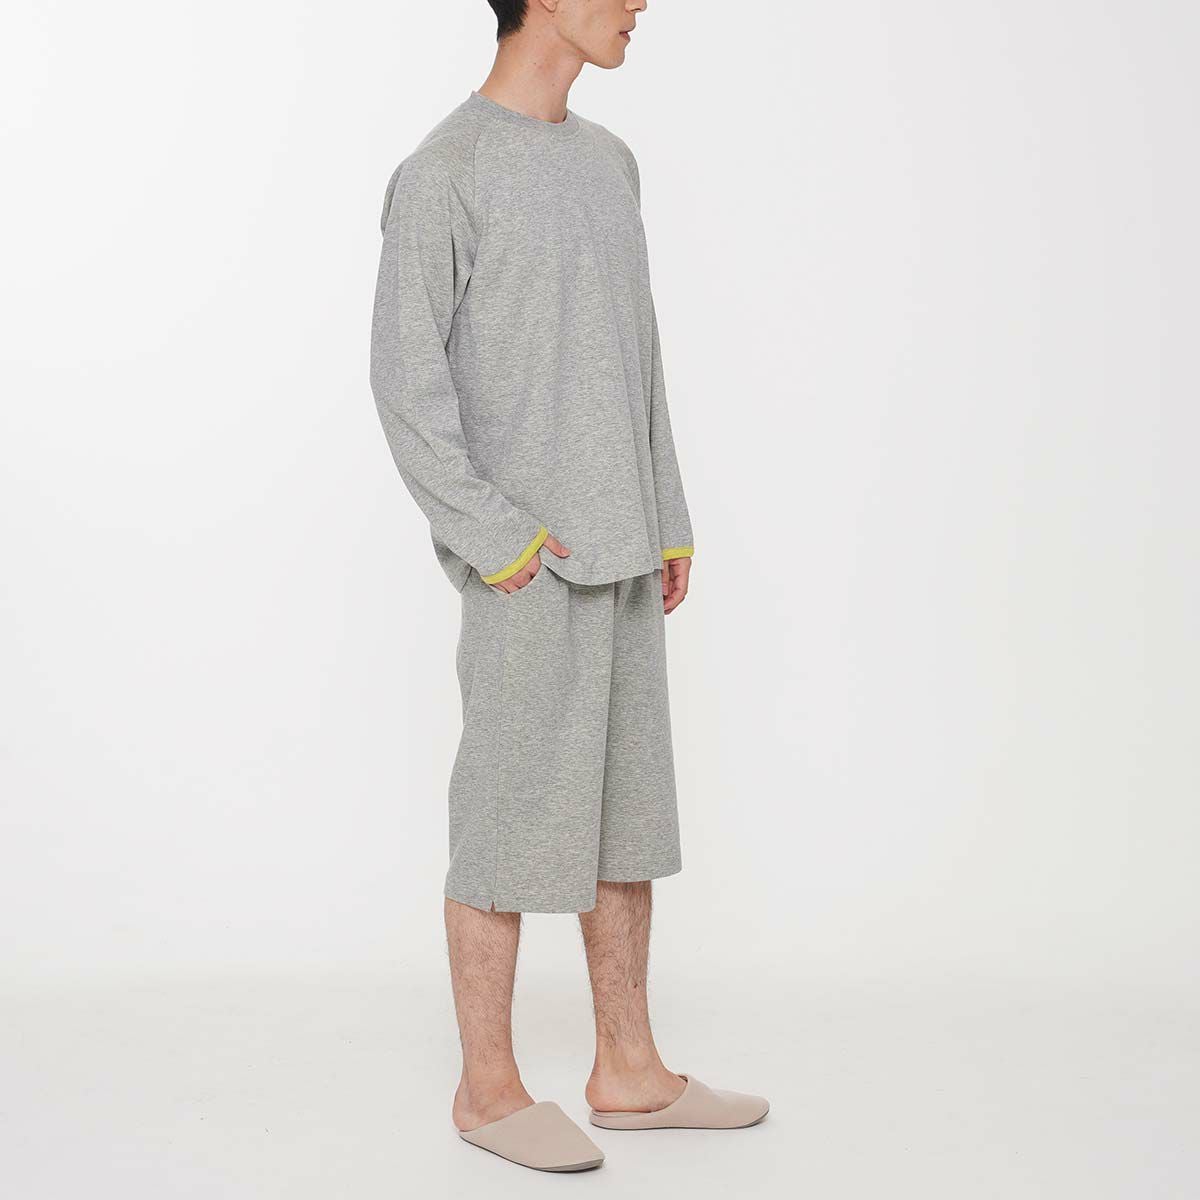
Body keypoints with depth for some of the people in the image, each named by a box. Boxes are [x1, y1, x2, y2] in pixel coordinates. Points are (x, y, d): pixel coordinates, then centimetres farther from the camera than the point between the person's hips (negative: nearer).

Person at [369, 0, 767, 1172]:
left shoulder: (607, 164, 15)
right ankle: (488, 1083, 12)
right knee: (518, 811, -2)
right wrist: (499, 542, -16)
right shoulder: (442, 174, -8)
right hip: (525, 569, -7)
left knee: (628, 803, 10)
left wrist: (668, 523, 12)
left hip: (617, 553, 8)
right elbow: (406, 377, -12)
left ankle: (629, 1068, 20)